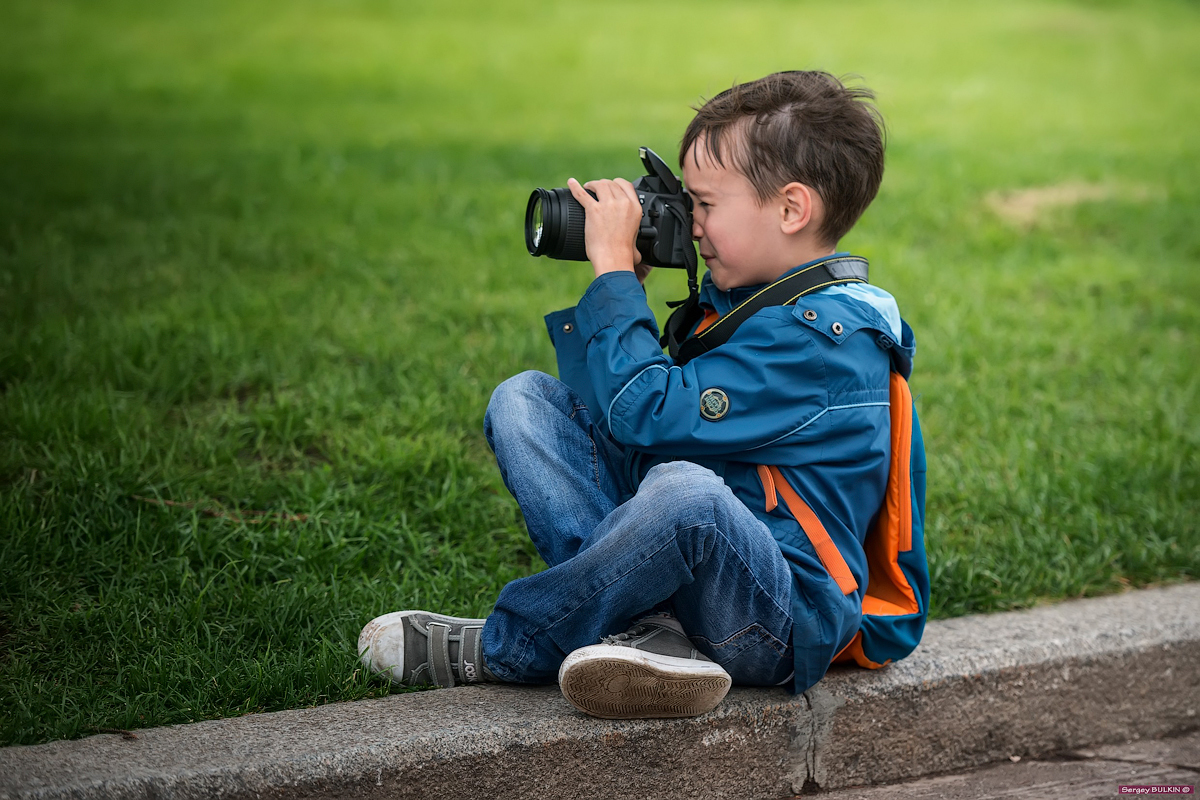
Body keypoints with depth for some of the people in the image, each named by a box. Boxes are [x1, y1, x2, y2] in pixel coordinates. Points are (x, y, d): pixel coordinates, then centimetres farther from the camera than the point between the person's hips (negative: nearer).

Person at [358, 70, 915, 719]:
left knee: (684, 490, -43)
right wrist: (620, 290, 7)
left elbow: (647, 414, -24)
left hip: (786, 625, -9)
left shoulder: (820, 336, -17)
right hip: (692, 548, 10)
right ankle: (646, 626, -15)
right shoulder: (742, 297, 12)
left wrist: (615, 268, -14)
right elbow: (616, 402, 20)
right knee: (524, 400, 3)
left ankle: (497, 649, -16)